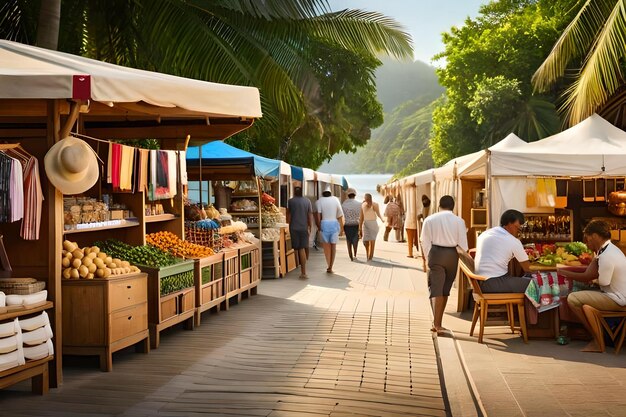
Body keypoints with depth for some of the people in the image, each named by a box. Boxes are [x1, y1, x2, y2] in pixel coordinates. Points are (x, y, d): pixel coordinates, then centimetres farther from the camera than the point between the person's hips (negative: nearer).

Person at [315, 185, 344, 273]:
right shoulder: (335, 199, 4)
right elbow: (340, 215, 5)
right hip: (334, 223, 2)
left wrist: (319, 226, 3)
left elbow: (318, 215, -9)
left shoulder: (319, 201, -2)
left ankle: (329, 266, 2)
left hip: (324, 224, -1)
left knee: (326, 245, 9)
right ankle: (330, 267, 8)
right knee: (333, 245, 11)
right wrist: (341, 228, 11)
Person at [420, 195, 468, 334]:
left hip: (436, 253, -2)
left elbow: (425, 242, -3)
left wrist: (428, 258, 8)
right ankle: (437, 322, 22)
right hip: (452, 255, 2)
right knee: (445, 290, 14)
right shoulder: (459, 221, -2)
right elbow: (463, 244, -2)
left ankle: (437, 324, -15)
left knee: (435, 289, -1)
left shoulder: (430, 220, -2)